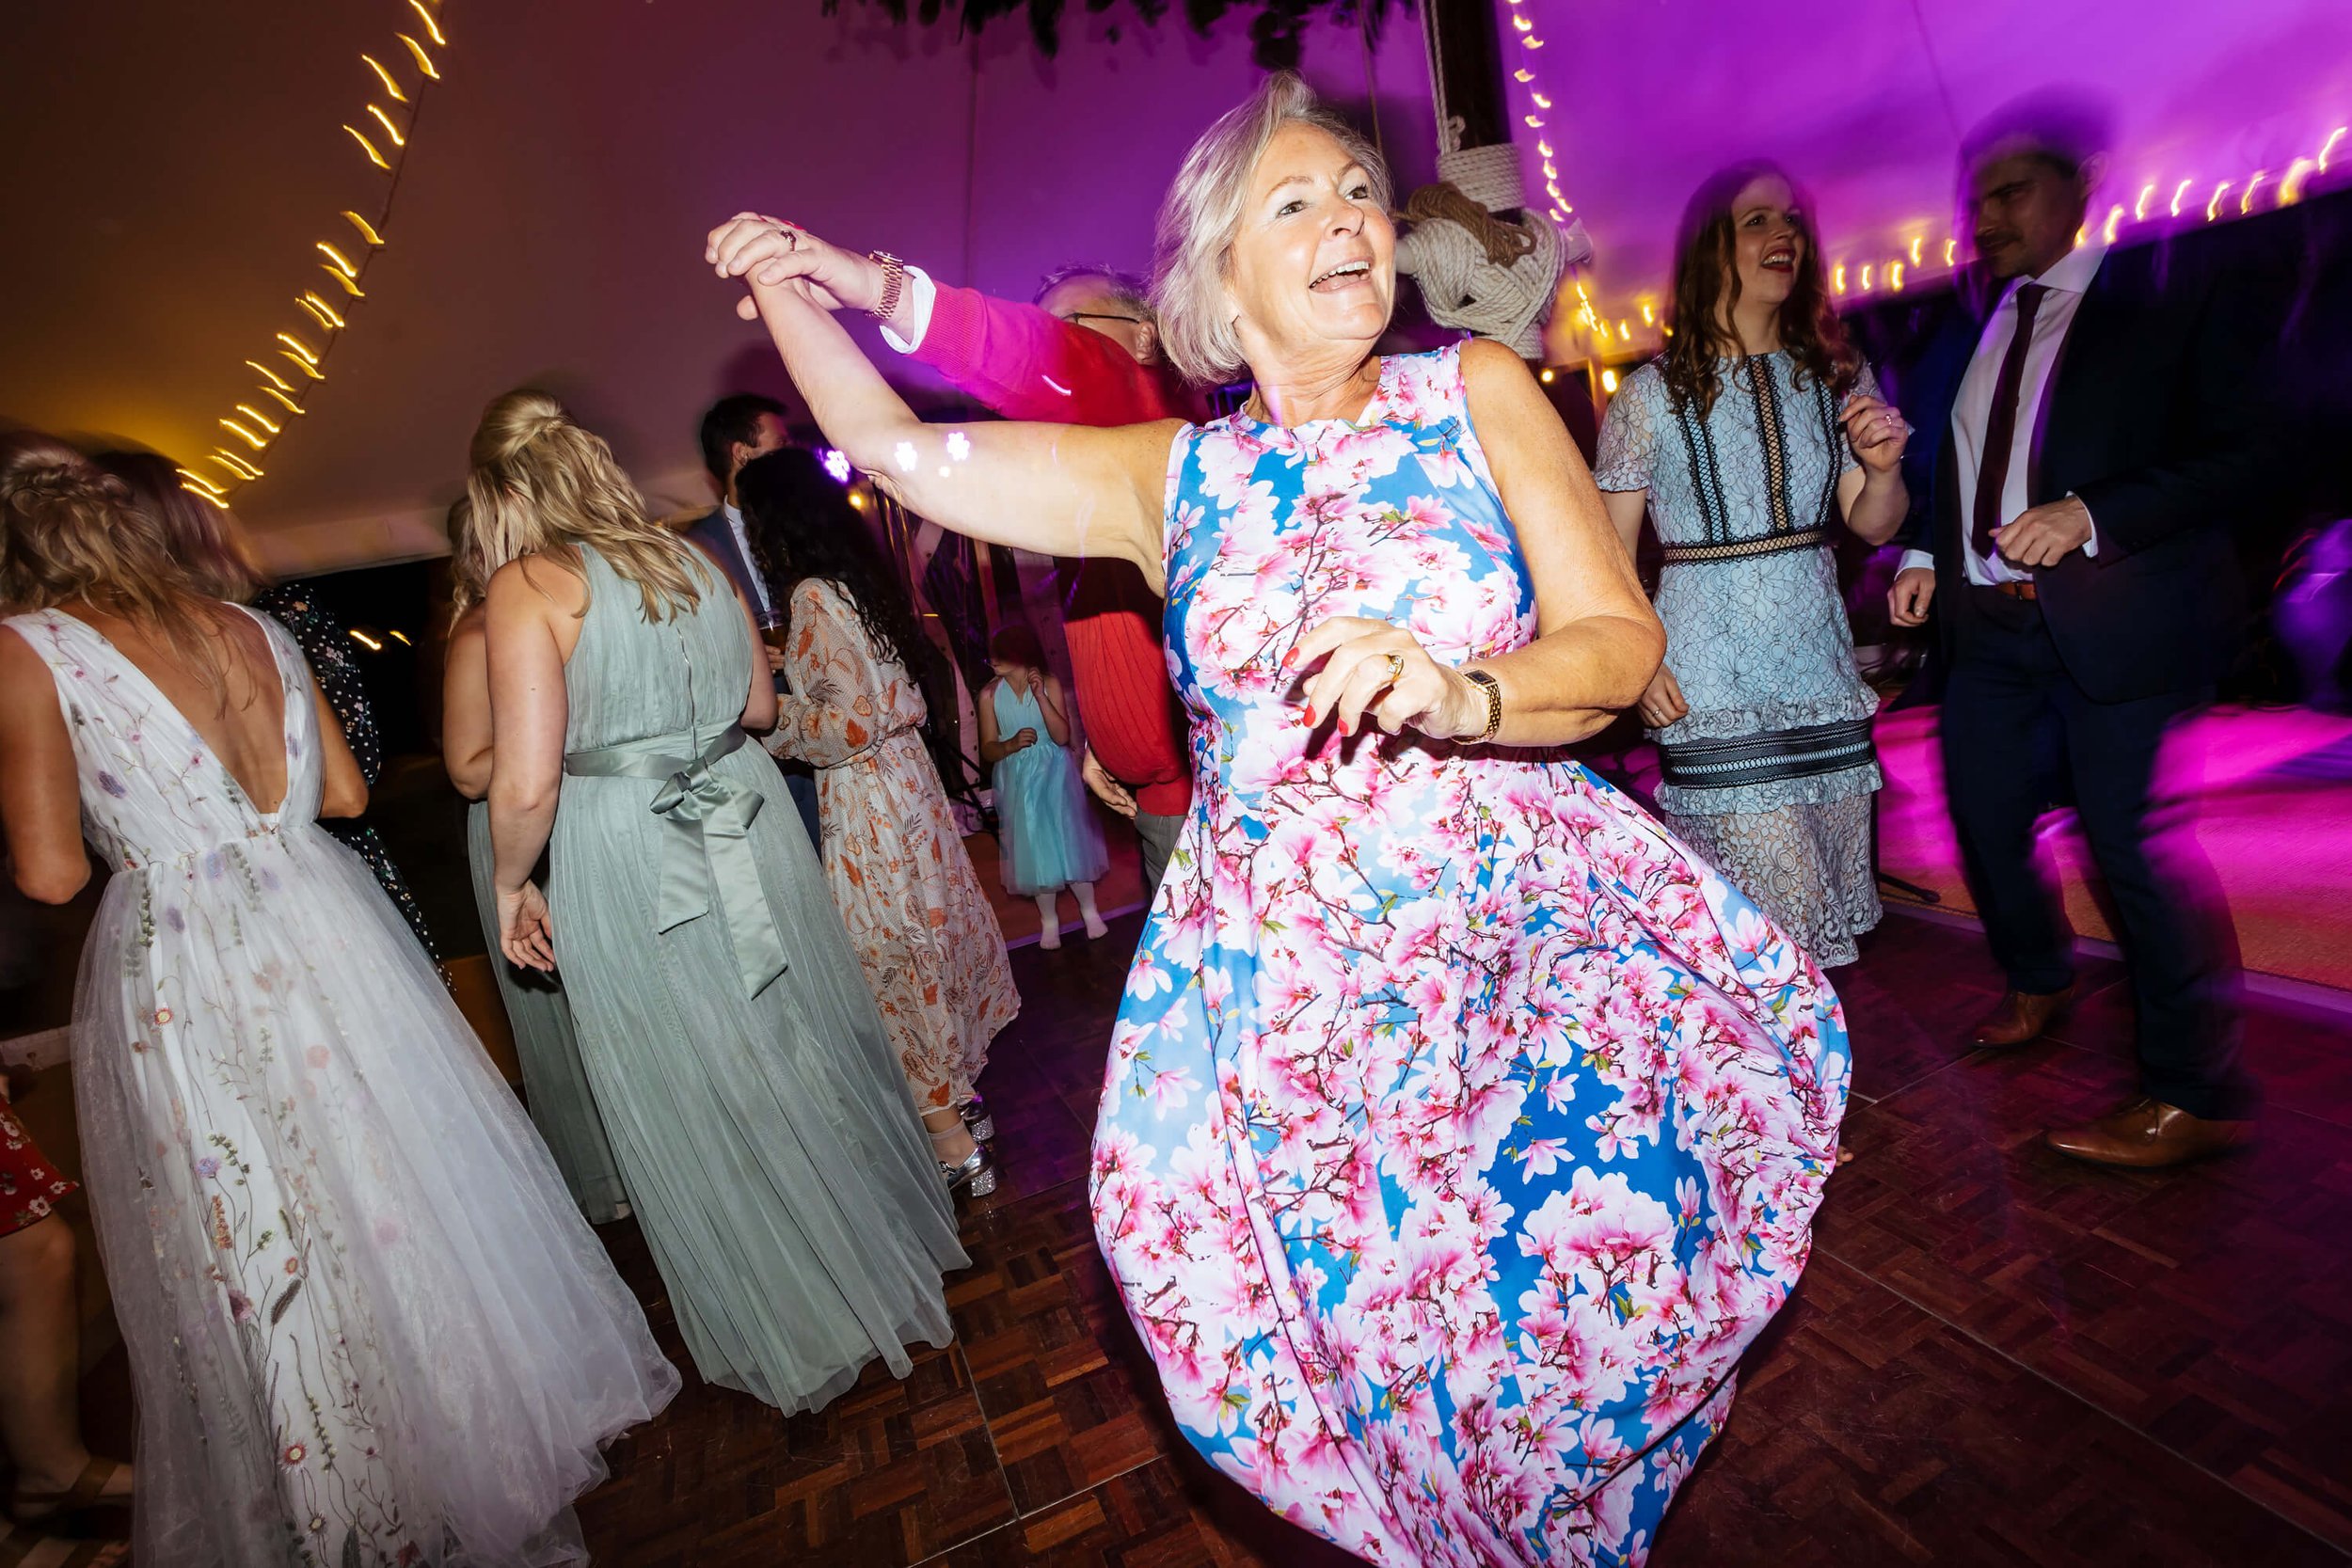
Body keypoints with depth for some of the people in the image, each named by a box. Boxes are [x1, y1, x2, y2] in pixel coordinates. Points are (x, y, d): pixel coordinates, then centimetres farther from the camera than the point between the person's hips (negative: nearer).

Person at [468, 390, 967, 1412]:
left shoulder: (527, 588, -10)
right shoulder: (692, 558, 6)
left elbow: (525, 783, -16)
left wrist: (510, 885, 1)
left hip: (624, 867, -5)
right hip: (749, 828, 5)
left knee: (699, 1098, 11)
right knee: (802, 1047, 19)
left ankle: (792, 1331, 29)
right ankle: (881, 1243, 40)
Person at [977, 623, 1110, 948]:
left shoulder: (1049, 683, -9)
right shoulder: (990, 694, -6)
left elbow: (1062, 736, -15)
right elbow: (988, 749, -3)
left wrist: (1040, 696, -23)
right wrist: (1012, 745, -23)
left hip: (1054, 775, -1)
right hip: (1018, 781, 1)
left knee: (1069, 840, 3)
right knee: (1033, 847, 8)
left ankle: (1089, 910, 21)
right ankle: (1049, 919, 24)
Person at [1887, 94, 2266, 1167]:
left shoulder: (2171, 296, 0)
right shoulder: (1974, 326, 14)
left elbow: (2233, 463, -7)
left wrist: (2090, 516, -21)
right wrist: (1928, 559, 6)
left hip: (2119, 619, -5)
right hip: (1986, 618, 6)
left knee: (2133, 844, -5)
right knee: (1983, 819, 12)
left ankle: (2196, 1096, 10)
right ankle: (2039, 982, 39)